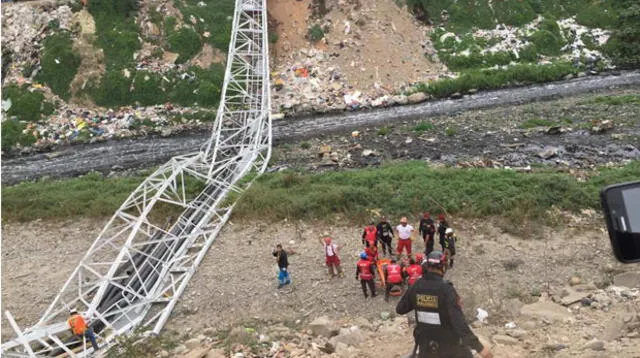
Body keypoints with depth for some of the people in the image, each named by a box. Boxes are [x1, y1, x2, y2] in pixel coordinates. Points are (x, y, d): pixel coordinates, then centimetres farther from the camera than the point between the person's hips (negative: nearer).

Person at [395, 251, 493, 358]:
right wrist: (479, 347, -29)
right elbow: (458, 321, -30)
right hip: (449, 344, -3)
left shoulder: (416, 286, -9)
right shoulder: (446, 289, -23)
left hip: (426, 344, 4)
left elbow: (400, 309, 4)